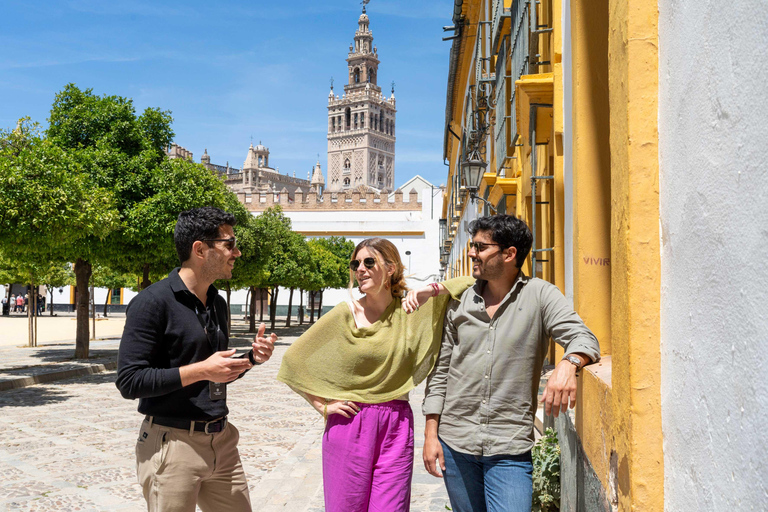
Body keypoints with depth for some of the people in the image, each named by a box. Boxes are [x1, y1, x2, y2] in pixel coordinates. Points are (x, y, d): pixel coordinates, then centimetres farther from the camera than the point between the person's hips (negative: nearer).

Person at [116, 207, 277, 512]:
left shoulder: (217, 303, 10)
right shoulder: (153, 302, -14)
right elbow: (129, 382, -18)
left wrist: (252, 358, 1)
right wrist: (200, 370, -21)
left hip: (221, 441, 7)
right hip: (173, 445, -7)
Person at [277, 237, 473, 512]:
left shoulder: (410, 310, 1)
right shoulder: (344, 314, -2)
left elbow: (472, 285, 1)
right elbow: (294, 358, 3)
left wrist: (431, 289, -13)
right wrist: (322, 405, -1)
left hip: (397, 425, 1)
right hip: (349, 424, -1)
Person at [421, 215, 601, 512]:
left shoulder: (539, 295, -3)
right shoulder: (460, 303, 5)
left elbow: (583, 337, -14)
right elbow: (440, 370, 8)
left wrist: (568, 365, -37)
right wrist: (431, 434, 4)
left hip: (510, 449, -3)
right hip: (455, 443, 3)